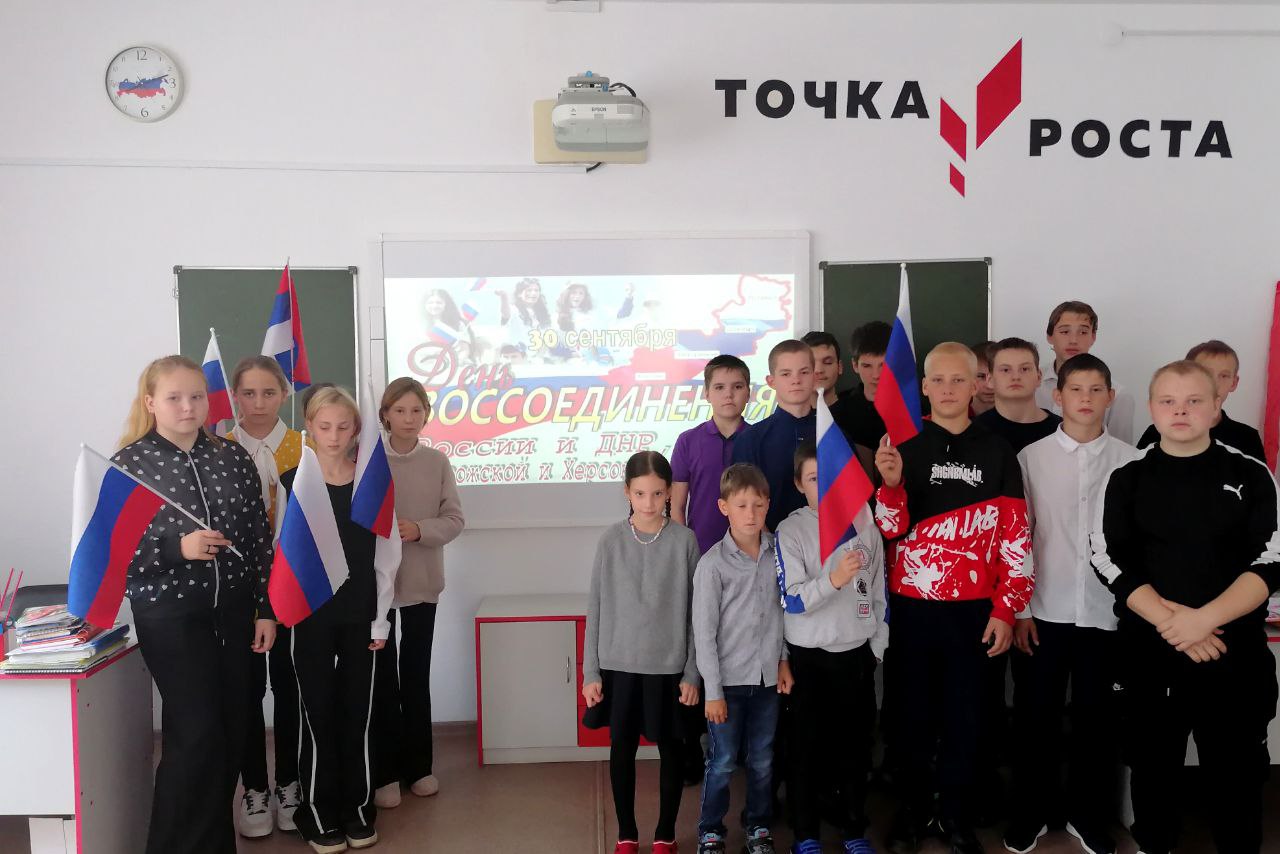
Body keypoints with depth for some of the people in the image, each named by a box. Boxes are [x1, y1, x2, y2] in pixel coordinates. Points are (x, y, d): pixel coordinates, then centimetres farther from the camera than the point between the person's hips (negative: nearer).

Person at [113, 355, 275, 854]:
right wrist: (176, 548, -21)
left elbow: (260, 537, 6)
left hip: (233, 609, 4)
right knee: (196, 732, -7)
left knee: (231, 729, 9)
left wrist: (267, 609, 3)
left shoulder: (233, 458, 4)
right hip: (170, 614, -3)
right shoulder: (130, 463, -4)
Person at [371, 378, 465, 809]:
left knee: (416, 675, 12)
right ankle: (385, 772, 16)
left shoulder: (437, 461, 0)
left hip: (422, 582, 2)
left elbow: (455, 520, 0)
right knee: (382, 676, 4)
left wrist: (420, 530, -16)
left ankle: (418, 765, 25)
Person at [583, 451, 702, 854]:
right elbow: (596, 609, 0)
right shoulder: (612, 540, -3)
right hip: (619, 665, 1)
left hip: (668, 666, -1)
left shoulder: (684, 540, -6)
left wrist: (692, 673, -4)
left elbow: (694, 612, -2)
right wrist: (591, 672, -1)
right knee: (622, 749, 10)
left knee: (670, 749, 11)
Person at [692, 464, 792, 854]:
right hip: (729, 679, -3)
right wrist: (712, 690, -10)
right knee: (723, 762, 6)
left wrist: (784, 661, 7)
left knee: (762, 760, 14)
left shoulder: (777, 553, -1)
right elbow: (704, 632, -10)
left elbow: (784, 610, 10)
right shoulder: (713, 563, -12)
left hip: (767, 677, 3)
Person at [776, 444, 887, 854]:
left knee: (856, 744, 10)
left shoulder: (865, 527, 0)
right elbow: (792, 601, -16)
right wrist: (833, 580, -31)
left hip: (856, 654, 3)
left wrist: (877, 648, 9)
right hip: (807, 657, -2)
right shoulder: (790, 531, -9)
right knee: (805, 746, 6)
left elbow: (879, 594, 9)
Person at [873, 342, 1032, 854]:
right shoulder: (903, 447, 1)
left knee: (965, 714, 9)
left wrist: (1006, 610, -3)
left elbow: (1016, 537, 1)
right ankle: (913, 809, 25)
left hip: (973, 608, 0)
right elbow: (892, 527, -4)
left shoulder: (997, 453, 1)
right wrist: (890, 483, -23)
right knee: (913, 710, 10)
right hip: (911, 604, 0)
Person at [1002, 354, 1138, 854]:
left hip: (1106, 612, 1)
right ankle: (1033, 813, 26)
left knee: (1095, 718, 12)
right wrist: (1018, 609, -3)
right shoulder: (1031, 457, -1)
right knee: (1036, 717, 8)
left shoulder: (1131, 461, 0)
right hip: (1044, 610, 0)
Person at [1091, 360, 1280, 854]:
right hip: (1148, 650, 1)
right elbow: (1111, 563, -4)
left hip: (1236, 651, -1)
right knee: (1153, 766, 12)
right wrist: (1170, 622, -16)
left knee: (1237, 772, 5)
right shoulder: (1128, 480, 3)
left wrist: (1203, 619, -19)